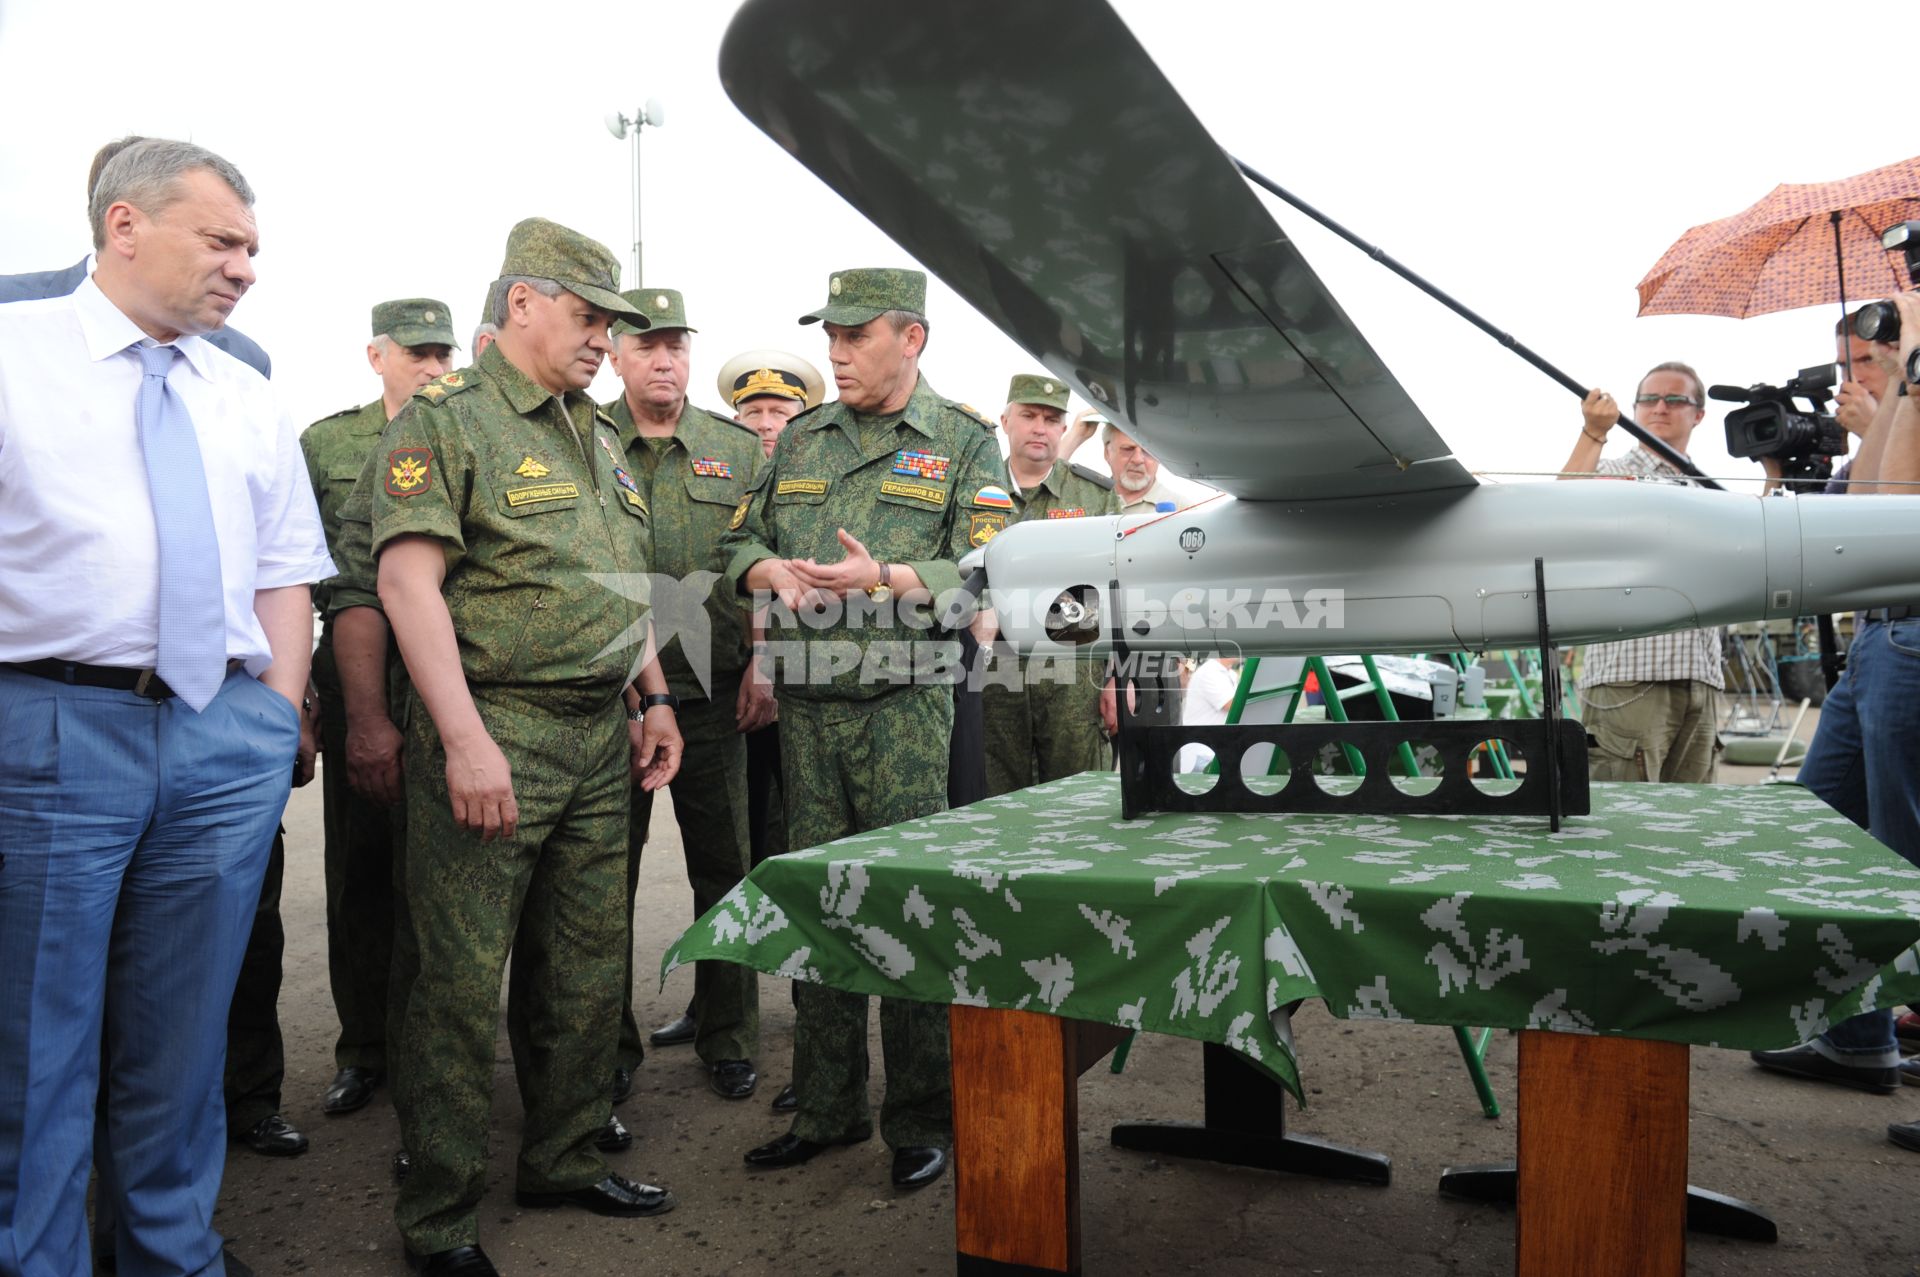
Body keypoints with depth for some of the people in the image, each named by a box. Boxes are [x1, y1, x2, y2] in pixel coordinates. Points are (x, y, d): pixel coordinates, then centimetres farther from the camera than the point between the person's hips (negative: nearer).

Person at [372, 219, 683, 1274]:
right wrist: (465, 739, -23)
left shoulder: (596, 434, 18)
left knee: (588, 969, 14)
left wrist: (653, 697, 17)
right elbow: (407, 577, -17)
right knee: (463, 980, 1)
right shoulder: (445, 419, -7)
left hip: (600, 739, 8)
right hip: (495, 736, -7)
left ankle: (564, 1160, 31)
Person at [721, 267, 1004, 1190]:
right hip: (805, 706, 5)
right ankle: (825, 1108, 25)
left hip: (905, 706, -5)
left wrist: (886, 579, -22)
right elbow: (742, 540, 19)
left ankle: (920, 1121, 15)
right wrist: (769, 570, -5)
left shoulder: (964, 443, 2)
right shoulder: (800, 439, 16)